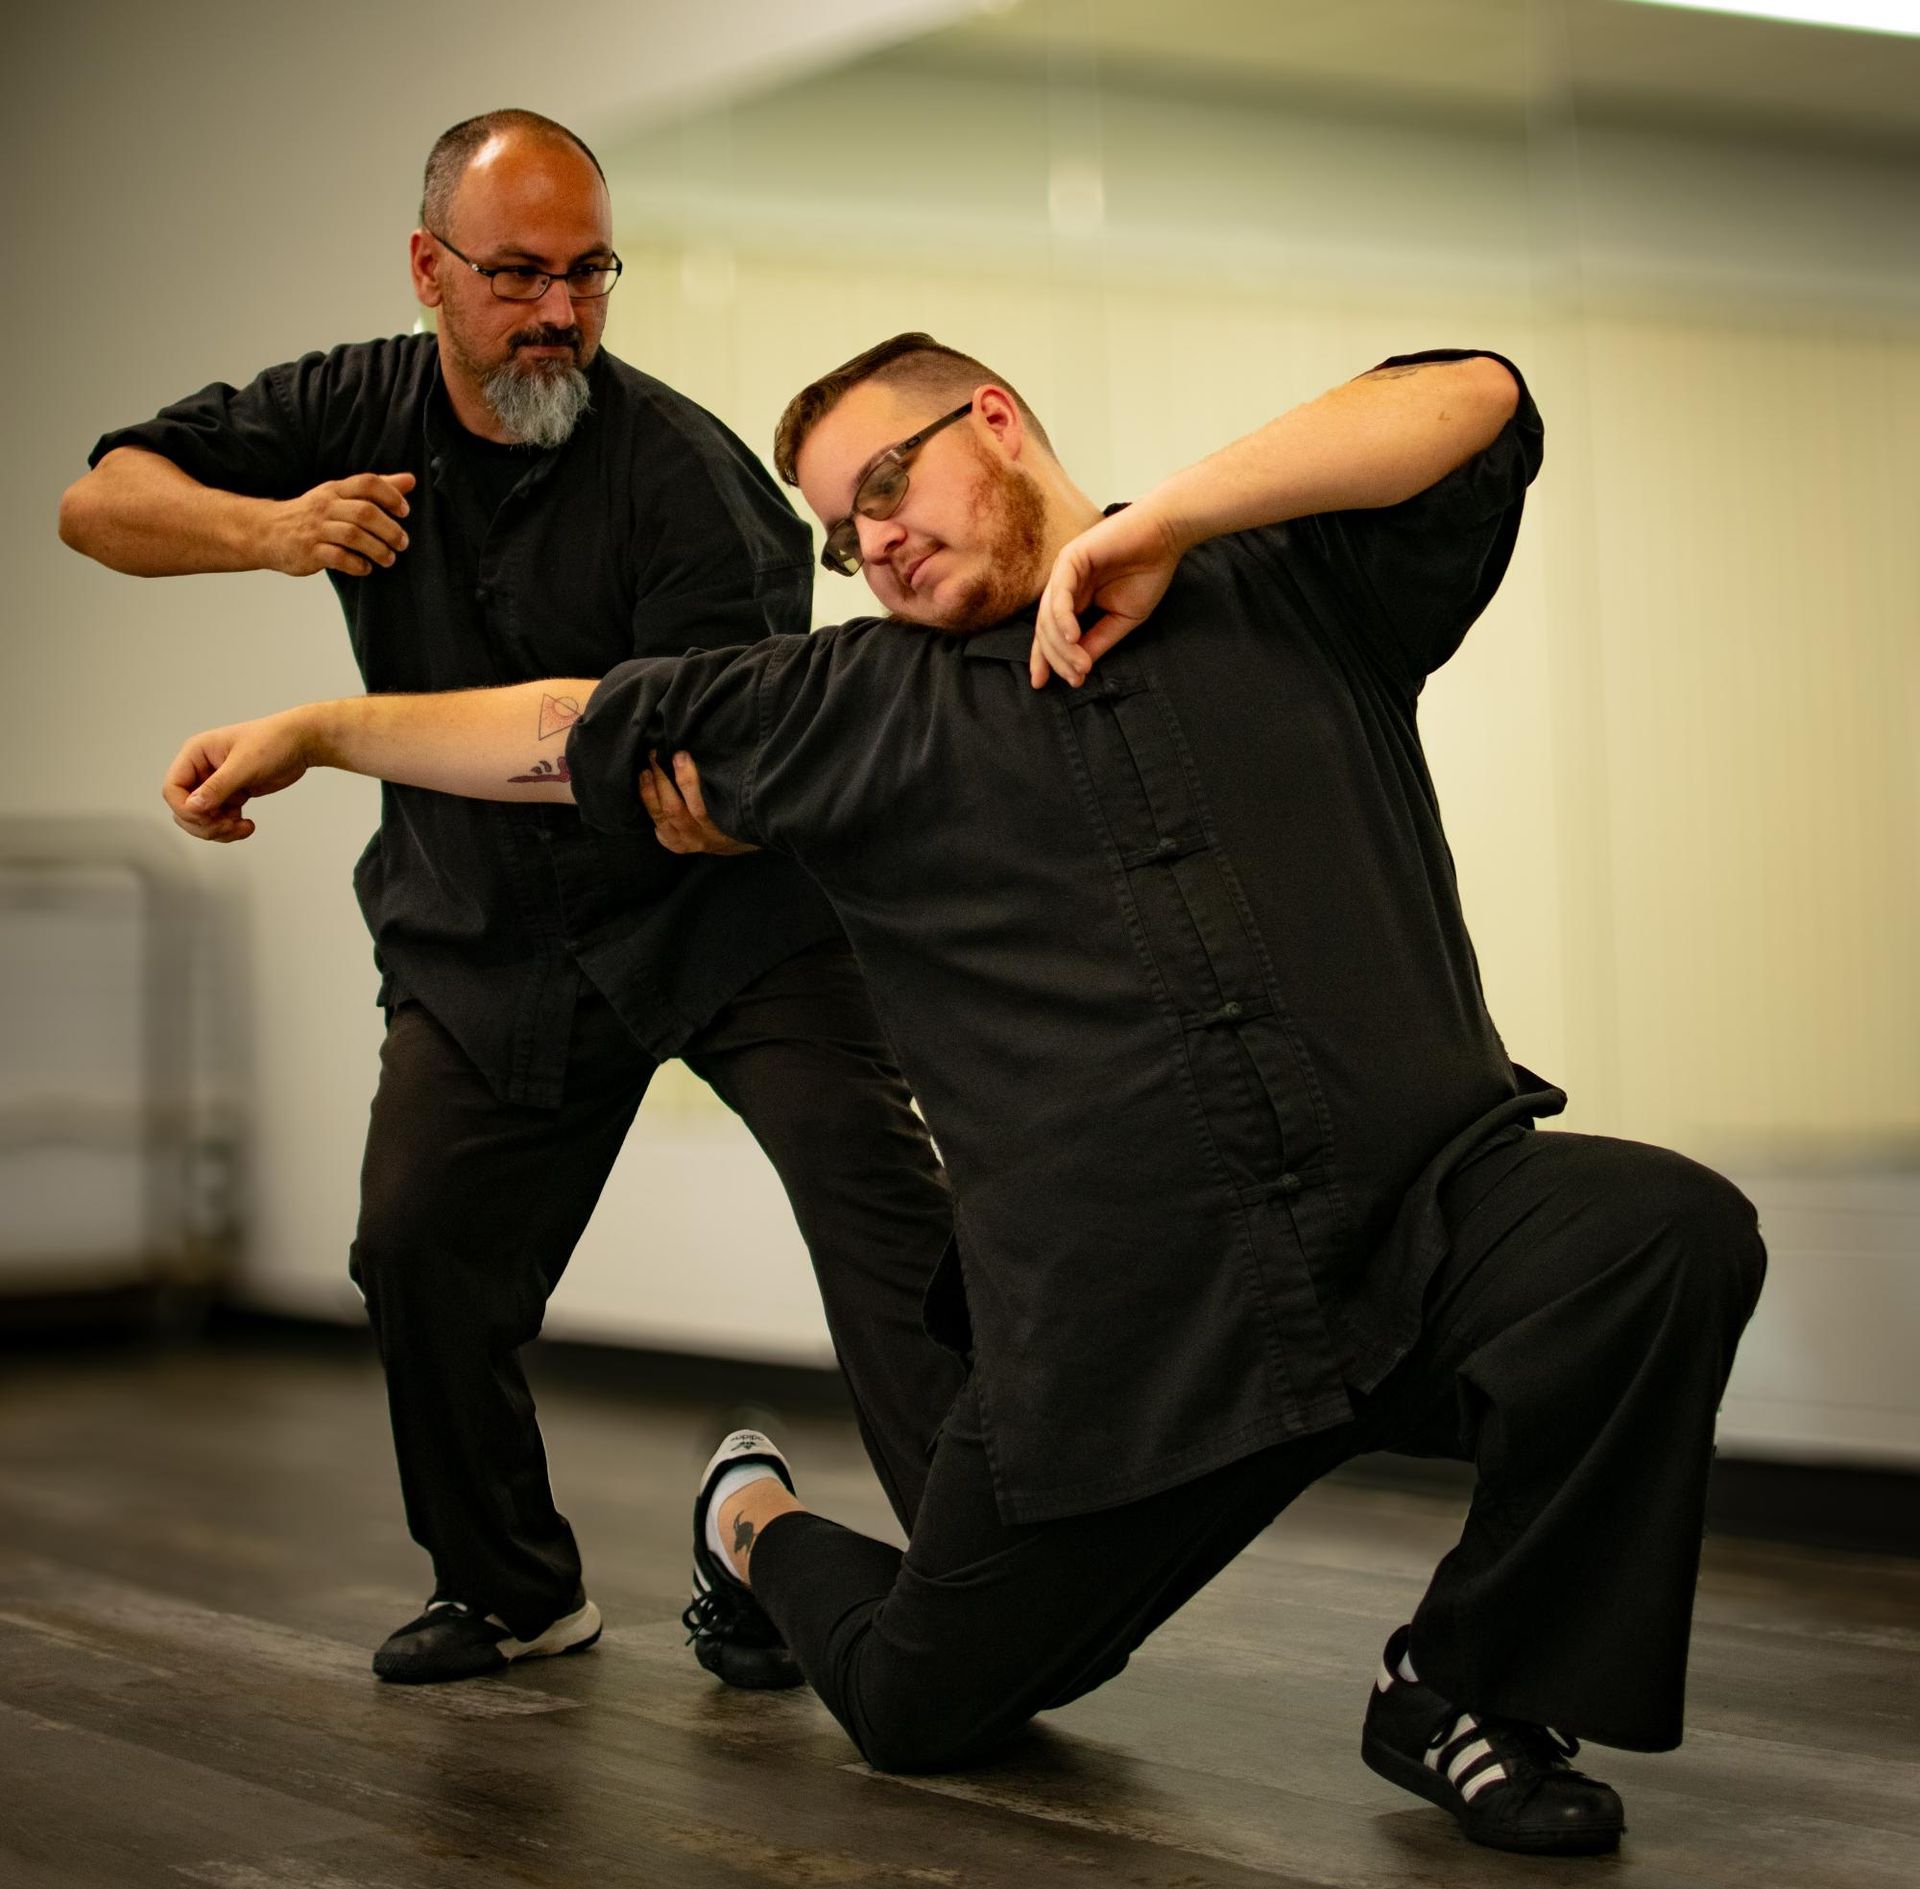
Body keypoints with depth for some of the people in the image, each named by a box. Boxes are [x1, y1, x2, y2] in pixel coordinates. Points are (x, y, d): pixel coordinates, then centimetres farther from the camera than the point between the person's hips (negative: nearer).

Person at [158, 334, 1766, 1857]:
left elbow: (1477, 403, -6)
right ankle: (758, 1532, 43)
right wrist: (316, 729, 18)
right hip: (1124, 1325, 1)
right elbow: (589, 732, 18)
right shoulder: (860, 710, 14)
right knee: (918, 1709, 6)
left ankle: (1474, 1689, -8)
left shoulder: (1291, 587, 8)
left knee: (1669, 1236, -30)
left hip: (1424, 1214, -1)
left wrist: (1163, 520, -9)